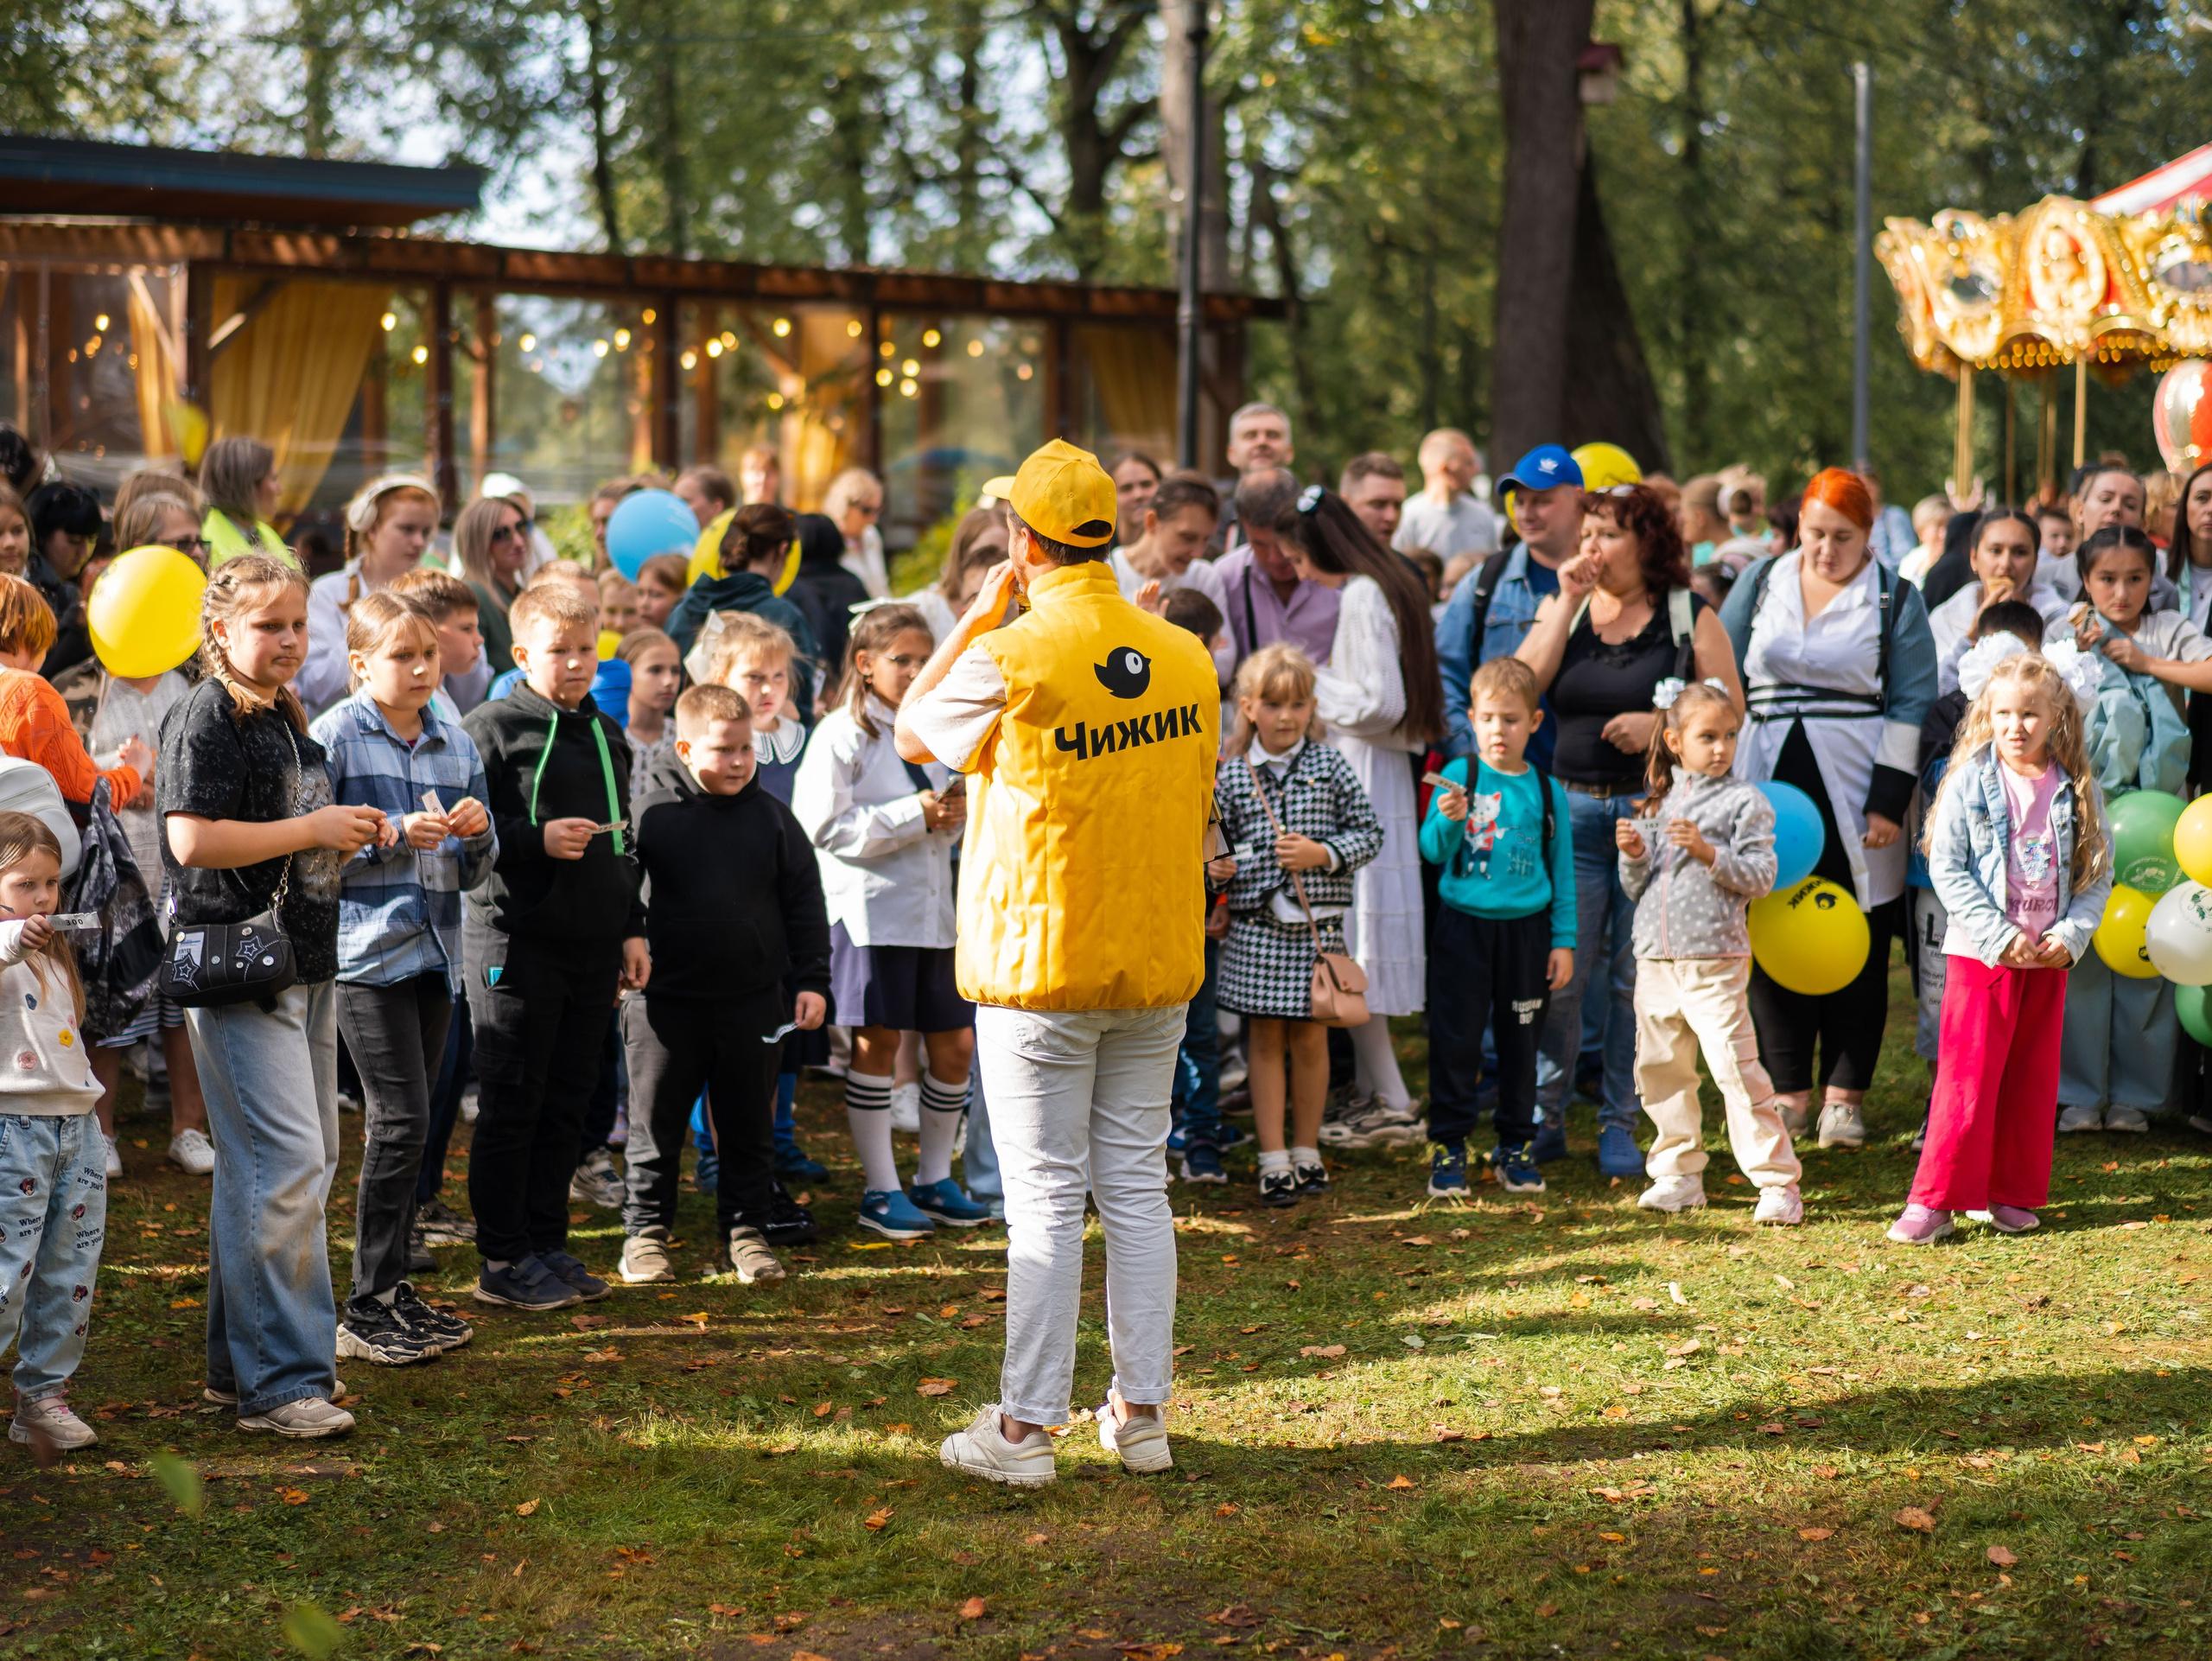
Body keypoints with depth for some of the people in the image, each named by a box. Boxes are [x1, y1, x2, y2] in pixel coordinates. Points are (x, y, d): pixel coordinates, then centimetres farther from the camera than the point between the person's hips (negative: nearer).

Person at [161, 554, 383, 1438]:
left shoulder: (286, 716, 17)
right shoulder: (206, 716, -11)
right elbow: (193, 839, -21)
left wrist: (350, 832, 10)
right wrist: (314, 829, -15)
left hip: (304, 961, 10)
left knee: (308, 1158, 12)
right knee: (284, 1162, -14)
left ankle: (243, 1361, 22)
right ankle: (277, 1381, -10)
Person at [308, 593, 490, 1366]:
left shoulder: (456, 746, 12)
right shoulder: (333, 737, -5)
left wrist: (476, 833, -5)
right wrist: (395, 837, -19)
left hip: (433, 950, 6)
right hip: (366, 947, -6)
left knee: (408, 1123, 10)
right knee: (400, 1120, -11)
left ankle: (395, 1286, 19)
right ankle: (367, 1309, -6)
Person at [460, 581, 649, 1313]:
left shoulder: (606, 733, 17)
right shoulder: (489, 727, -6)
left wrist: (633, 928, 18)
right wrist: (538, 840, -21)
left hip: (593, 948, 7)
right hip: (517, 943, -7)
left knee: (566, 1103, 11)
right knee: (511, 1108, -1)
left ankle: (547, 1245, 20)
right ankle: (503, 1262, 5)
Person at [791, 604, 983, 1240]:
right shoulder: (842, 733, -7)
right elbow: (823, 826, -16)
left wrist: (956, 813, 1)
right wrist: (913, 815, -17)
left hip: (934, 906, 7)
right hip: (870, 908, -7)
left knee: (955, 1044, 6)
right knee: (877, 1043, -1)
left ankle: (934, 1179, 21)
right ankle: (881, 1191, 6)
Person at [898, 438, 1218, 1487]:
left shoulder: (1006, 660, -15)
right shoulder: (1187, 658, 1)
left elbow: (912, 733, 3)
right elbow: (1198, 806, 10)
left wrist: (977, 617, 6)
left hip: (1038, 964, -5)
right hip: (1157, 966, 5)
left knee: (1046, 1198, 0)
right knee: (1138, 1187, 11)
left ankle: (1025, 1428, 5)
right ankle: (1142, 1413, 17)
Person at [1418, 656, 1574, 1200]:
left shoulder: (1547, 790, 4)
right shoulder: (1459, 777, -2)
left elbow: (1562, 869, 8)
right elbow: (1432, 850, -6)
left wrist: (1563, 941, 5)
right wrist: (1448, 820, -28)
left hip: (1526, 928, 2)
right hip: (1463, 926, -2)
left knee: (1520, 1041, 10)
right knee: (1456, 1039, 2)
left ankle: (1515, 1145, 21)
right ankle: (1448, 1146, 11)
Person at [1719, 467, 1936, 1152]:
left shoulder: (1896, 600, 4)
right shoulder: (1761, 583, 10)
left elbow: (1911, 703, 0)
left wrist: (1889, 801, -7)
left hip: (1855, 789, -2)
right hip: (1770, 781, 2)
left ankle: (1844, 1094, 10)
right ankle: (1788, 1089, 11)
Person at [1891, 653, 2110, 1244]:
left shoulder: (2076, 790, 2)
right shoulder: (1970, 782, -5)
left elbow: (2099, 872, 6)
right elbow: (1946, 868, -8)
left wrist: (2072, 933, -9)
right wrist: (1999, 934, -14)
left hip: (2049, 956, 3)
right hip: (1982, 951, -3)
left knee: (2033, 1078, 8)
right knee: (1968, 1075, -5)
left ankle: (2011, 1194, 19)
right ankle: (1936, 1200, -2)